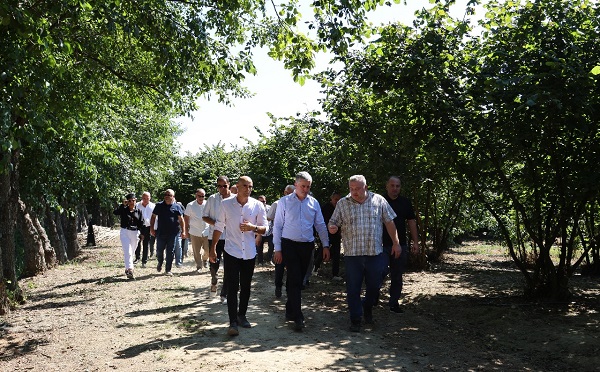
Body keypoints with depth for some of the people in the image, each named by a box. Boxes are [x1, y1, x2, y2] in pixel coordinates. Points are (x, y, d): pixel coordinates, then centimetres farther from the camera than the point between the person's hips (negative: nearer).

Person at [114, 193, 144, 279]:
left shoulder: (138, 211, 6)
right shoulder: (123, 210, -2)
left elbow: (141, 223, 6)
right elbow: (115, 212, -22)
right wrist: (122, 205, -24)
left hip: (135, 233, 3)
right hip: (124, 232, -3)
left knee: (131, 252, 13)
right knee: (127, 252, -14)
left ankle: (127, 269, 28)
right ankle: (129, 270, -22)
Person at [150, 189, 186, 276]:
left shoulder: (177, 207, 4)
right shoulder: (159, 205, 8)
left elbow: (181, 220, 3)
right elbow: (153, 217, 12)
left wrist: (183, 231, -3)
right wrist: (152, 228, 3)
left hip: (173, 234, -1)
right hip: (161, 232, 1)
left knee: (170, 252, 2)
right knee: (159, 250, 6)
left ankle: (168, 270, 12)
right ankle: (160, 263, 37)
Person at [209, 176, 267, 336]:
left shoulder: (257, 205, -3)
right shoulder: (226, 204, -4)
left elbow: (265, 228, 3)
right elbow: (219, 227, 3)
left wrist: (253, 227, -17)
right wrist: (213, 248, 1)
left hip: (249, 253, 2)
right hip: (231, 252, -2)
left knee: (246, 287, 13)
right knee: (232, 288, -3)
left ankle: (242, 315, 29)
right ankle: (233, 322, -1)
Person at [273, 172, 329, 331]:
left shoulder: (314, 203, 6)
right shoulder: (284, 202, -3)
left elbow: (320, 225, 10)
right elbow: (277, 226, -2)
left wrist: (326, 245, 3)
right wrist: (278, 249, -5)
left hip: (307, 246, 4)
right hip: (289, 245, -3)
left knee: (298, 280, 11)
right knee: (295, 280, -8)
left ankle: (290, 311, 25)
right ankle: (297, 317, -6)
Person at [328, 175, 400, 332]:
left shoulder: (378, 200, 2)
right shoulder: (342, 203, 2)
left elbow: (389, 222, 6)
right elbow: (333, 222, 3)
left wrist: (395, 243, 4)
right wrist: (332, 228, -21)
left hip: (375, 253, 1)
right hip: (352, 254, -1)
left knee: (374, 286, 12)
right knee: (353, 289, 4)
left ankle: (367, 308, 41)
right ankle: (355, 319, 19)